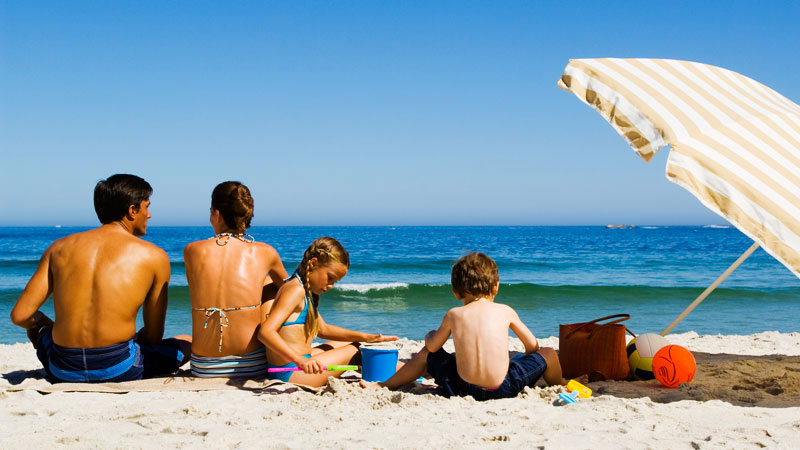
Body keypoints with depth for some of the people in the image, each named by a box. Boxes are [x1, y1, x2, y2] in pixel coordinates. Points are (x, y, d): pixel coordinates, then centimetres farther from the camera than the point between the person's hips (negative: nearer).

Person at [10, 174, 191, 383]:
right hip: (119, 370, -3)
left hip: (64, 372, 4)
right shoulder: (154, 256, 0)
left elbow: (19, 315, 3)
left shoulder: (60, 247, 7)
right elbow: (154, 336, 4)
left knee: (38, 326, 37)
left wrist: (41, 322, 27)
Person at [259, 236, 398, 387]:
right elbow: (265, 332, -29)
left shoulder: (308, 292, 15)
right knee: (354, 351, -2)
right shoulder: (295, 291, -18)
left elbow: (322, 329, 23)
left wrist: (365, 337, 13)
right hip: (291, 373, -11)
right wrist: (300, 360, -40)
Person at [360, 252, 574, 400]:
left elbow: (433, 347, 15)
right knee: (548, 354, 20)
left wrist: (430, 336, 40)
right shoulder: (505, 311, 4)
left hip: (462, 389, 1)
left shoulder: (453, 315, 4)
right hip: (504, 389, -1)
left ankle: (383, 384, 34)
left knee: (426, 354, 28)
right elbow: (532, 346, 13)